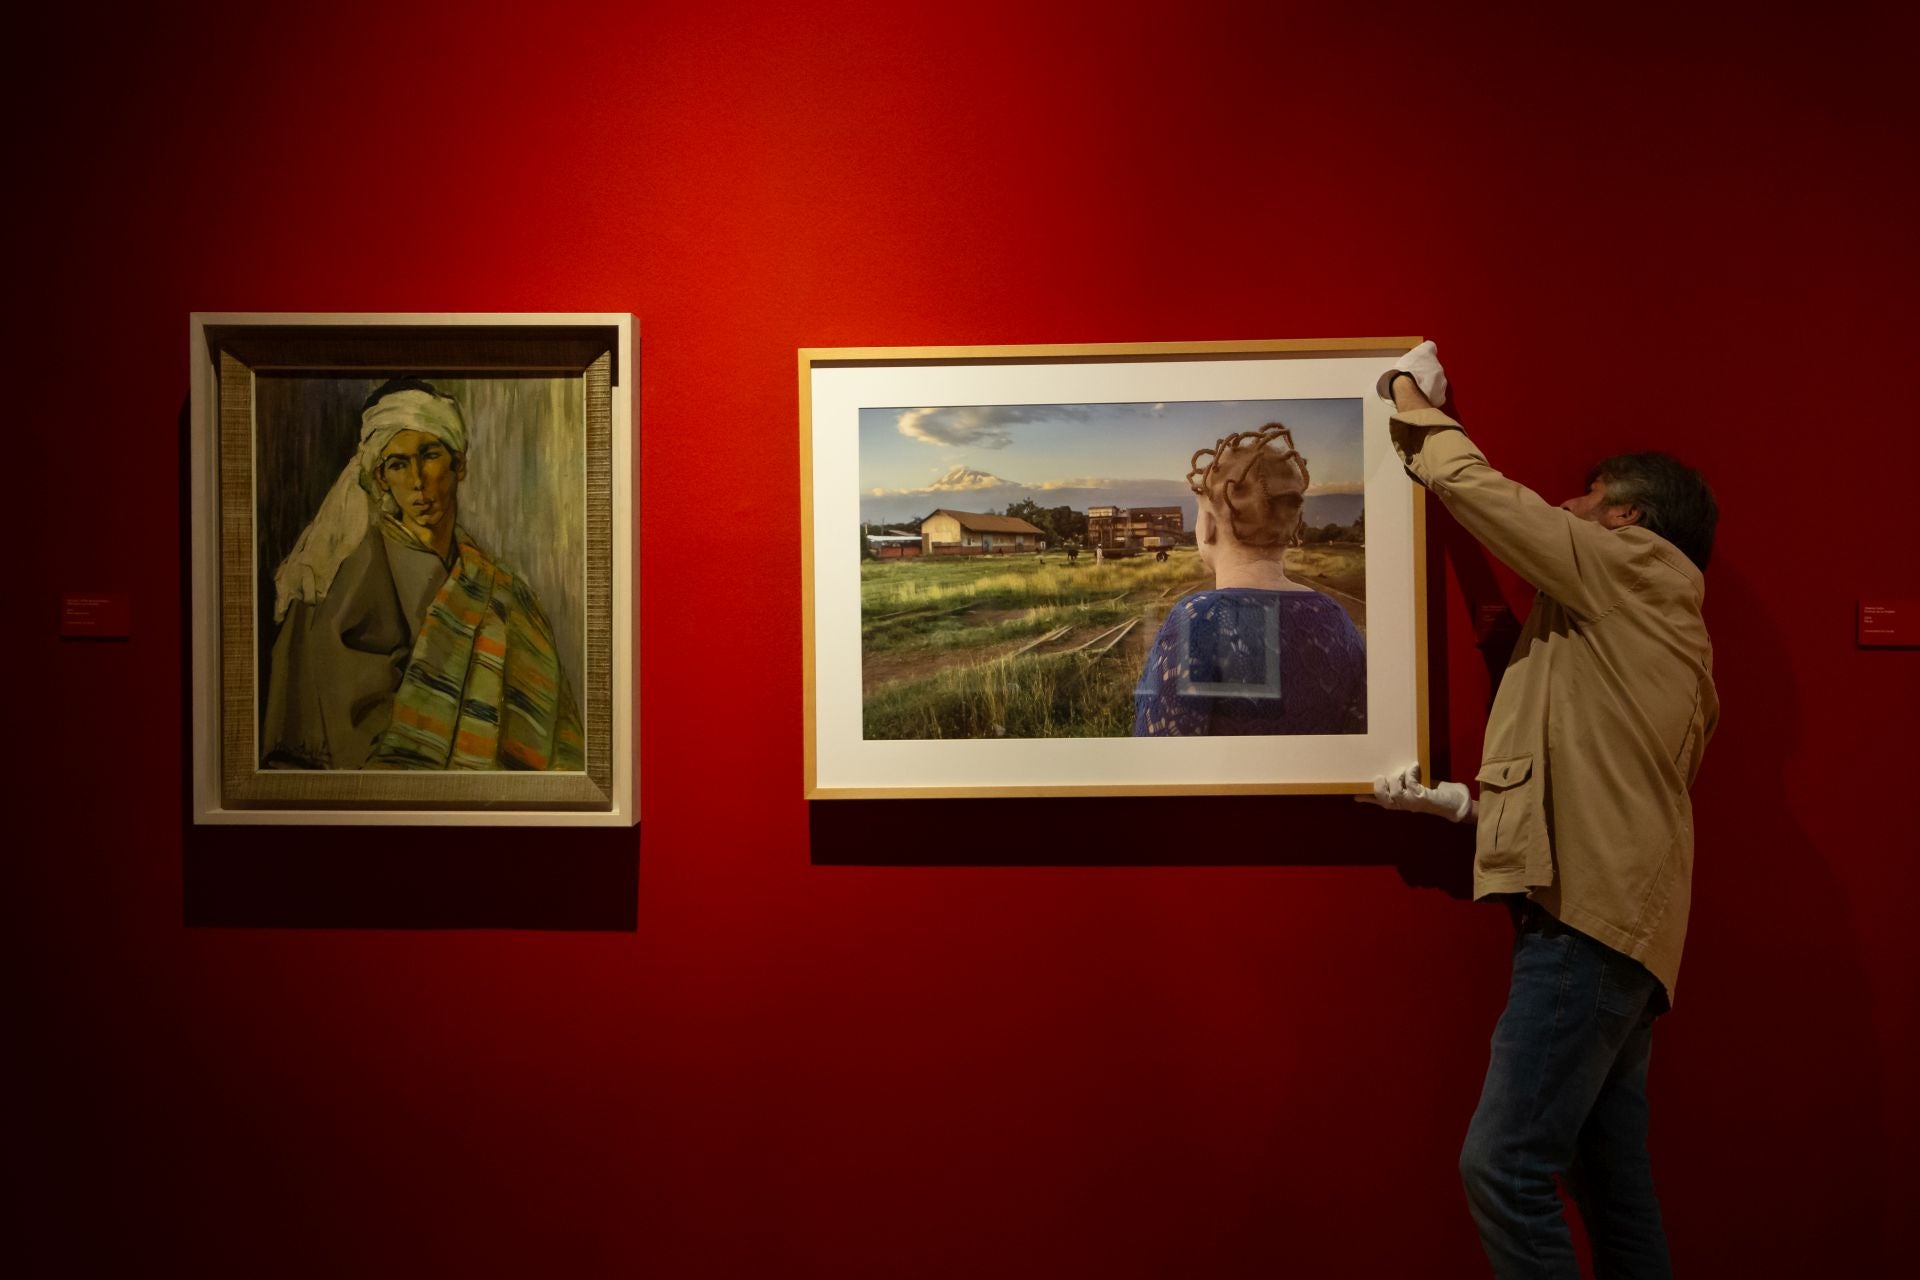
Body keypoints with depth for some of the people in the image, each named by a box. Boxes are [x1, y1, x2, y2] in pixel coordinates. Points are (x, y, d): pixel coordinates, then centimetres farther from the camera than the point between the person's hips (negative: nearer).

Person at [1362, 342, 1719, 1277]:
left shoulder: (1643, 567, -1)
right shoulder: (1646, 626, 25)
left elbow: (1475, 490, -6)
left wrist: (1414, 402, 11)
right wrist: (1462, 803, 16)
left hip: (1592, 916, -10)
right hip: (1608, 913, 10)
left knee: (1504, 1166, -11)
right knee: (1610, 1173, 13)